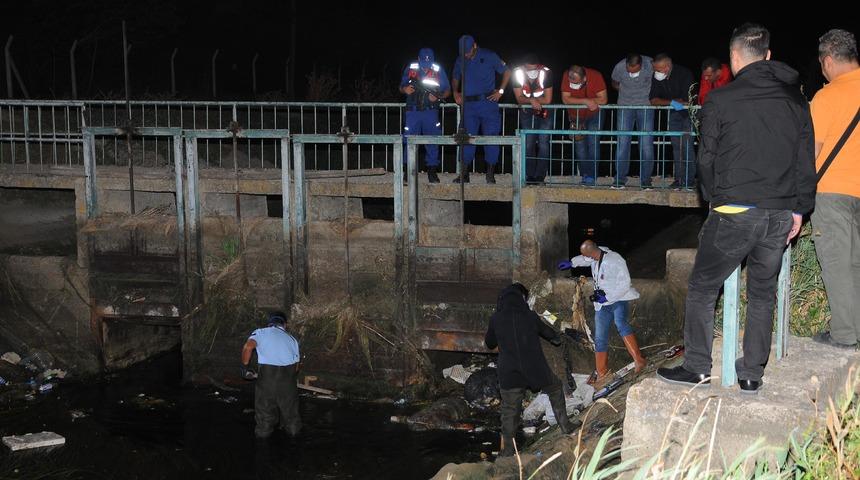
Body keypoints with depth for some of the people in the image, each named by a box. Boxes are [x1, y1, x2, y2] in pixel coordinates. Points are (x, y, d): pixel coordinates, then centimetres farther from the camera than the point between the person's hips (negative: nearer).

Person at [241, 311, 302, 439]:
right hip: (289, 371, 3)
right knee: (289, 405, 22)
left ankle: (263, 432, 29)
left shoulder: (260, 332, 13)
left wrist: (245, 367, 2)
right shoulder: (291, 338, 25)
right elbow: (296, 367, 20)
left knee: (264, 405, 16)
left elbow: (248, 347, -8)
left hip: (267, 372, -3)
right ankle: (293, 429, 39)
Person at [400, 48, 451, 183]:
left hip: (431, 112, 0)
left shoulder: (438, 70, 2)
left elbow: (447, 91, 7)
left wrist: (438, 96, -14)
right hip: (413, 111, 0)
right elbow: (401, 87, 12)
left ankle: (432, 171, 9)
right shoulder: (410, 69, 4)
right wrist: (405, 89, -12)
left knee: (432, 142, 1)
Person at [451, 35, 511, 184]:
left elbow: (506, 71, 7)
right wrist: (456, 92, 9)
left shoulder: (489, 57, -1)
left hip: (488, 103, -3)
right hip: (469, 105, 3)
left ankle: (490, 175, 2)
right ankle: (464, 174, 5)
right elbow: (455, 78, 26)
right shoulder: (460, 61, 10)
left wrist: (500, 90, -1)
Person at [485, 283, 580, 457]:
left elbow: (489, 343, 11)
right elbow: (547, 332, 15)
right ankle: (565, 425, 33)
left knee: (510, 412, 10)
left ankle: (507, 451, 13)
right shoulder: (530, 316, -3)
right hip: (536, 370, 0)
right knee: (555, 388, 27)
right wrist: (557, 338, 37)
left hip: (509, 375, 0)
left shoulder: (496, 319, -4)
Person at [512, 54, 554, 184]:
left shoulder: (546, 73, -25)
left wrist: (529, 99, -18)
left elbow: (547, 100, -21)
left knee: (543, 144, -8)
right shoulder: (518, 73, -19)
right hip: (527, 113, 2)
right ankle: (530, 177, 5)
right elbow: (519, 99, -14)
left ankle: (540, 176, -5)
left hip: (544, 112, -2)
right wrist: (532, 100, -32)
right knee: (528, 145, 0)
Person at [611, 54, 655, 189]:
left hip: (646, 106, -1)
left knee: (647, 144, -5)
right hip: (625, 106, 1)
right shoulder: (619, 67, -16)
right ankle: (620, 178, 3)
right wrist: (627, 92, -2)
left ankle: (645, 180, 4)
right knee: (622, 143, -5)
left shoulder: (650, 65, -19)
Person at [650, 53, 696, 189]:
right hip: (674, 113, 5)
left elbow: (687, 100, -22)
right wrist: (671, 102, -26)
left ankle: (689, 180, -8)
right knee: (676, 146, 2)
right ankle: (679, 179, 6)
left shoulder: (684, 73, -21)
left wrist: (667, 101, -10)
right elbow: (653, 100, -11)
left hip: (689, 112, -5)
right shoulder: (657, 77, -6)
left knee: (687, 145, -11)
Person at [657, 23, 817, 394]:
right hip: (781, 213, 5)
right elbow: (806, 159, 10)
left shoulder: (720, 101, -6)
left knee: (702, 287, 8)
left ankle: (697, 367, 10)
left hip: (735, 211, -4)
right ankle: (752, 374, 16)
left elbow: (707, 158, -1)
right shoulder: (795, 99, 7)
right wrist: (799, 209, 16)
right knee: (763, 293, 14)